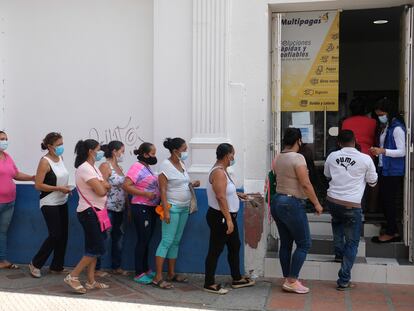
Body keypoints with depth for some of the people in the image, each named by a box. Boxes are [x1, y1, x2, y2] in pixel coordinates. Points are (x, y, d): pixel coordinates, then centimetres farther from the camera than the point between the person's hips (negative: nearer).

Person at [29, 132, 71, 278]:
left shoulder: (60, 158, 7)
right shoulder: (45, 162, -16)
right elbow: (38, 185, -19)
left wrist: (66, 188, 5)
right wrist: (58, 188, -20)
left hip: (62, 202, 8)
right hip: (49, 204, -7)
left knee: (63, 234, 8)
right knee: (55, 235, -7)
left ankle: (56, 266, 21)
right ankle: (35, 264, 10)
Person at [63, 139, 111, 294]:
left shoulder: (92, 168, 14)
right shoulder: (85, 168, -17)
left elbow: (107, 186, 9)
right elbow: (101, 191, -22)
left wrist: (101, 185, -13)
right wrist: (103, 185, 0)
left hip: (94, 212, 10)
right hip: (89, 212, -10)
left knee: (93, 247, 11)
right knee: (97, 248, -8)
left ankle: (91, 281, 17)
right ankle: (72, 276, 0)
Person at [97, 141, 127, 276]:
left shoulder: (119, 167, 15)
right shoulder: (105, 166, -10)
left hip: (120, 209, 8)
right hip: (108, 209, -8)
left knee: (118, 238, 13)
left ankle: (116, 267, 25)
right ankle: (96, 268, 9)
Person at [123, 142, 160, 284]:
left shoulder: (148, 167, 13)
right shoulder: (137, 167, -14)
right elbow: (126, 185, -22)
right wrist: (145, 193, -24)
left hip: (151, 208, 9)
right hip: (141, 208, -9)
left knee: (147, 240, 16)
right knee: (142, 240, -3)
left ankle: (145, 269, 27)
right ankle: (139, 274, 6)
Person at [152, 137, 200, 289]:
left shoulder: (181, 163, 11)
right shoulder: (166, 166, -13)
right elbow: (162, 189, -17)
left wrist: (192, 184, 4)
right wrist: (166, 210, -22)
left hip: (184, 208, 8)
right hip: (172, 208, -8)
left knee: (176, 241, 12)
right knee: (167, 241, -8)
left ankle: (171, 274, 21)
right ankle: (158, 278, -4)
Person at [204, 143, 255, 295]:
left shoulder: (222, 170, 12)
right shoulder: (218, 172, -21)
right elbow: (220, 197, -27)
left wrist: (238, 194, 26)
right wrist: (228, 219, -27)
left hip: (227, 217, 11)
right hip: (220, 217, -11)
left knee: (235, 246, 17)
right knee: (216, 250, -1)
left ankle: (237, 279, 29)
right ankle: (209, 284, 9)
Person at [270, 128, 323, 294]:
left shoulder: (277, 158, 7)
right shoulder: (298, 158, -16)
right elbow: (306, 184, -18)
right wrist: (317, 204, -8)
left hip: (277, 201, 8)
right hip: (292, 204, -8)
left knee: (285, 243, 13)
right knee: (304, 244, 2)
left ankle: (288, 280, 20)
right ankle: (292, 281, 1)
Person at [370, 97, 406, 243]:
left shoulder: (397, 128, -15)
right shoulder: (386, 126, 13)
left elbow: (402, 151, -18)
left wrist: (382, 151, -28)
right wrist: (377, 151, 5)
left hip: (393, 171, -9)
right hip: (384, 169, 9)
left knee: (389, 201, -1)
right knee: (383, 200, 12)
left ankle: (391, 233, 12)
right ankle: (393, 231, 22)